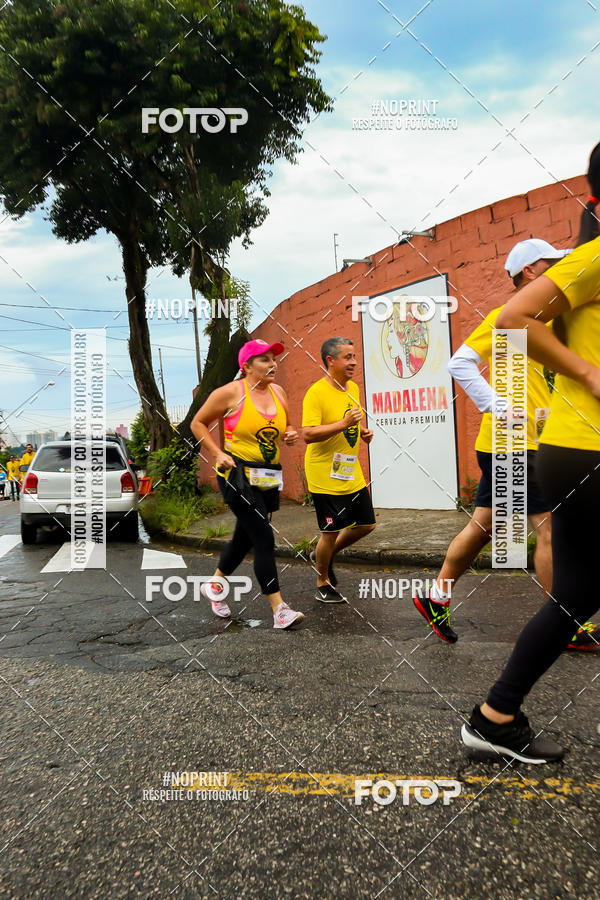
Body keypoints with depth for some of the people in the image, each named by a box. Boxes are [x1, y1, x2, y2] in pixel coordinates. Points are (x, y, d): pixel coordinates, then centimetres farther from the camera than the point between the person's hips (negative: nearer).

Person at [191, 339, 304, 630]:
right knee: (264, 539, -12)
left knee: (245, 537, 17)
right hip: (238, 475, -7)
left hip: (268, 478, 7)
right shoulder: (231, 392, -10)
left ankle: (213, 585, 40)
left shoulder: (278, 392, 8)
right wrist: (218, 454, -12)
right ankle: (279, 610, -5)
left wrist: (290, 434, 1)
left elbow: (286, 426, 24)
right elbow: (198, 423, -1)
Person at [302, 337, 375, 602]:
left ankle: (327, 554, 36)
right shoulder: (316, 392, -16)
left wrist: (363, 431, 5)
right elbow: (308, 434, -25)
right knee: (331, 532, 2)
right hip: (325, 477, -8)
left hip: (352, 475, 8)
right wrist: (344, 423, -30)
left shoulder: (353, 388, 9)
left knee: (366, 524, 13)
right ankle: (323, 585, 23)